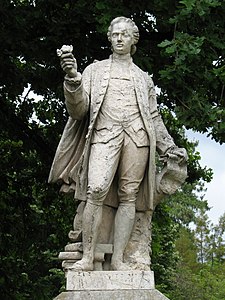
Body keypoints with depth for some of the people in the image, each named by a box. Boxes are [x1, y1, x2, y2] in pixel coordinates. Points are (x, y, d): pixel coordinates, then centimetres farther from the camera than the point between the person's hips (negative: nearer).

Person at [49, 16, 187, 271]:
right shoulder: (95, 70, 22)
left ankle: (118, 259, -9)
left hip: (137, 136, 2)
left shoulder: (143, 78, 26)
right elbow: (79, 109, 9)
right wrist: (72, 79, -8)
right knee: (96, 190, -21)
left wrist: (170, 146, 20)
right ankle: (87, 257, -20)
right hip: (105, 133, -2)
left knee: (128, 196, -8)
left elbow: (154, 117, 27)